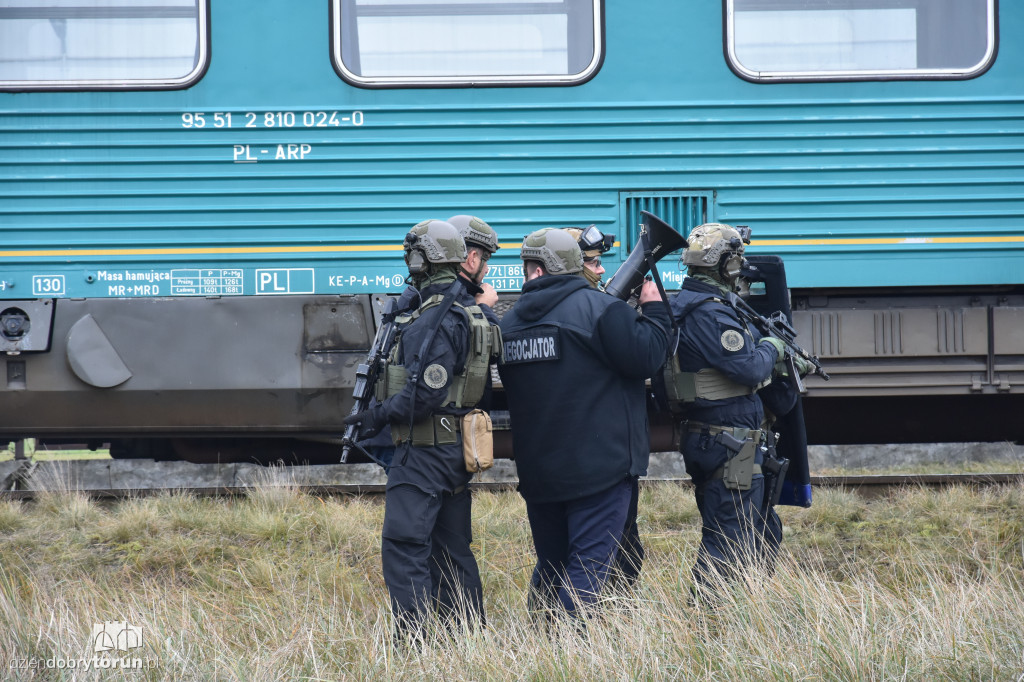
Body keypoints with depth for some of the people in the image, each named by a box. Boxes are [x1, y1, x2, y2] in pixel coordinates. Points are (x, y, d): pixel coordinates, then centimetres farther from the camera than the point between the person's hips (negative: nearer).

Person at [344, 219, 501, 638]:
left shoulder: (433, 320, -18)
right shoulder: (468, 312, 12)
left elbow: (425, 393, -23)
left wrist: (380, 415, -11)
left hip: (424, 449, -10)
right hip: (457, 446, 10)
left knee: (403, 548, -10)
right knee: (452, 549, 15)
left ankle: (411, 645, -15)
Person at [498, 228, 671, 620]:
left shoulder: (510, 322, 8)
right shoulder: (598, 308, -11)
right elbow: (645, 358, -13)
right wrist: (653, 310, 2)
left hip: (537, 469, 6)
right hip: (599, 466, -6)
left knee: (550, 565, 17)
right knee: (588, 565, -5)